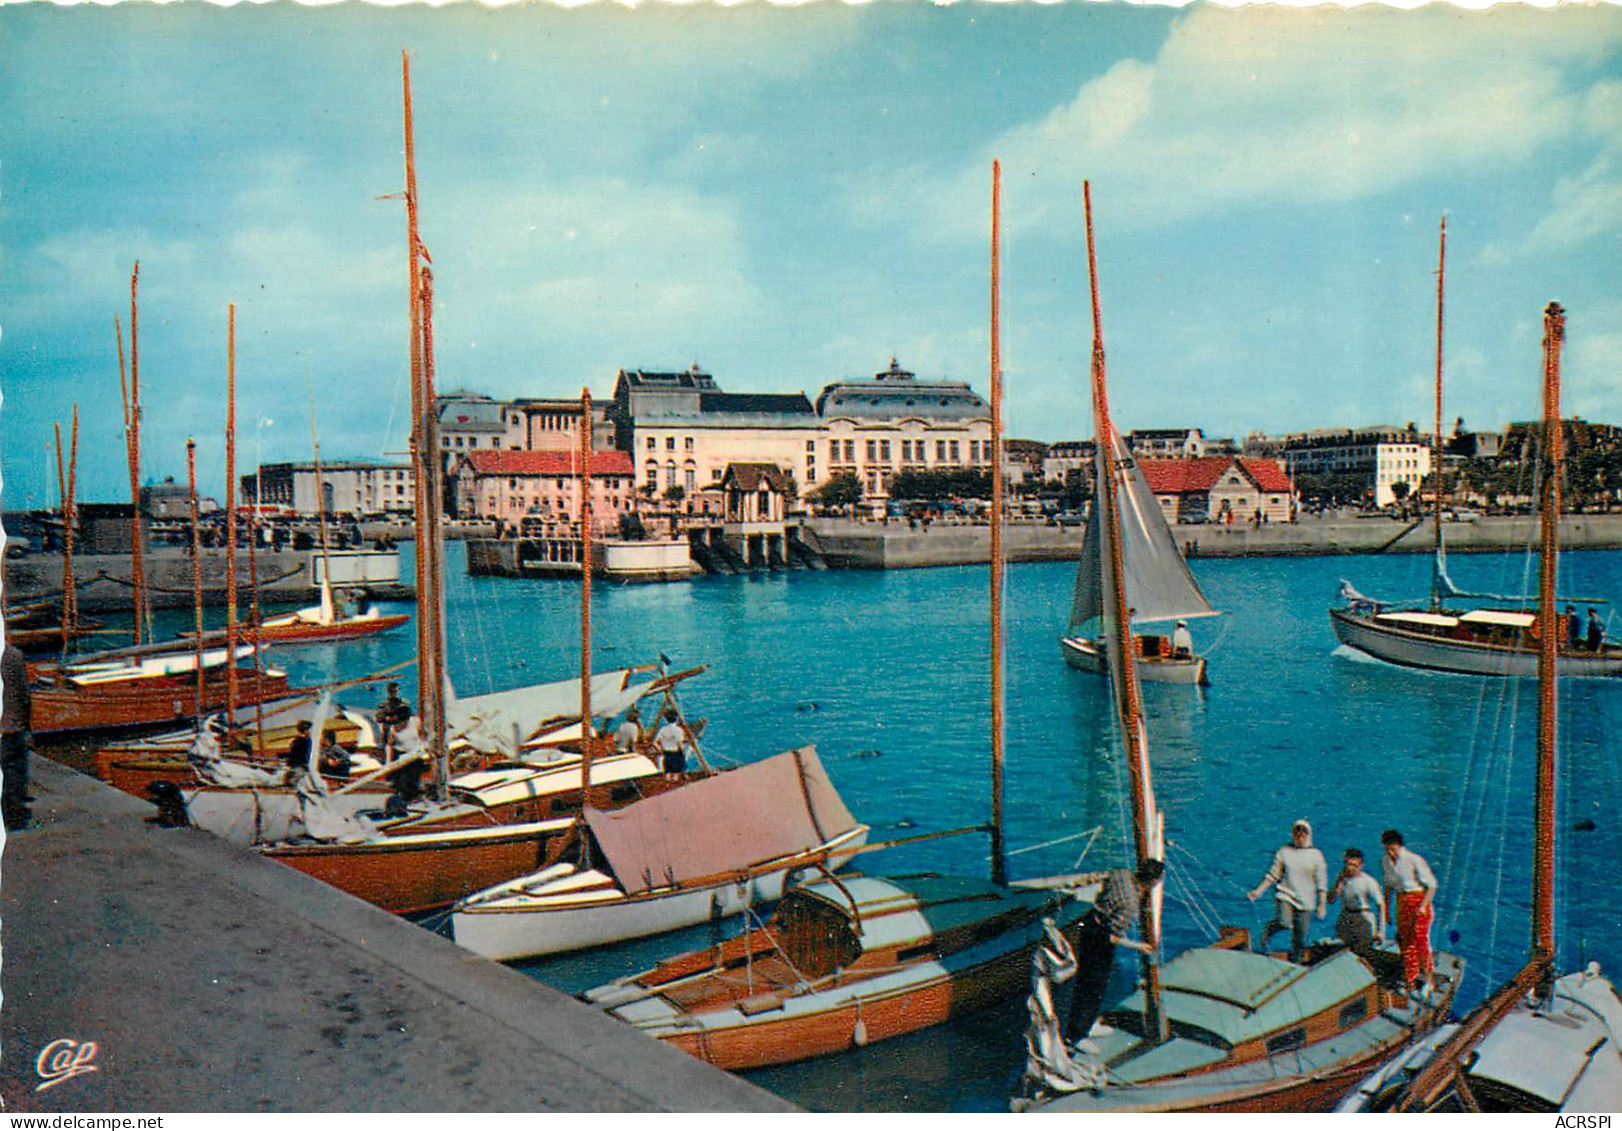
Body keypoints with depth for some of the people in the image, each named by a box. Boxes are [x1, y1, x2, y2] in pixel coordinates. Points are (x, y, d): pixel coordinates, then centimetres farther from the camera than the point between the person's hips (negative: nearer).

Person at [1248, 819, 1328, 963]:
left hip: (1305, 902, 1)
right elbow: (1273, 875, 8)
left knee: (1300, 941, 1)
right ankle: (1267, 931, 2)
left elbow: (1321, 882, 5)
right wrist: (1259, 891, 1)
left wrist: (1322, 904, -1)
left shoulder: (1316, 855, 4)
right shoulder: (1284, 852, 4)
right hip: (1285, 895, -1)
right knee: (1284, 923, -29)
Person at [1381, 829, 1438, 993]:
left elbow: (1431, 885, -11)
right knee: (1405, 941, 7)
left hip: (1419, 900, -6)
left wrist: (1423, 906, -20)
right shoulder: (1386, 862, 2)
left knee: (1420, 938, -9)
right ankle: (1411, 981, 17)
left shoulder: (1414, 860, -16)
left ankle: (1427, 978, 8)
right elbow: (1388, 886, 15)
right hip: (1401, 902, 6)